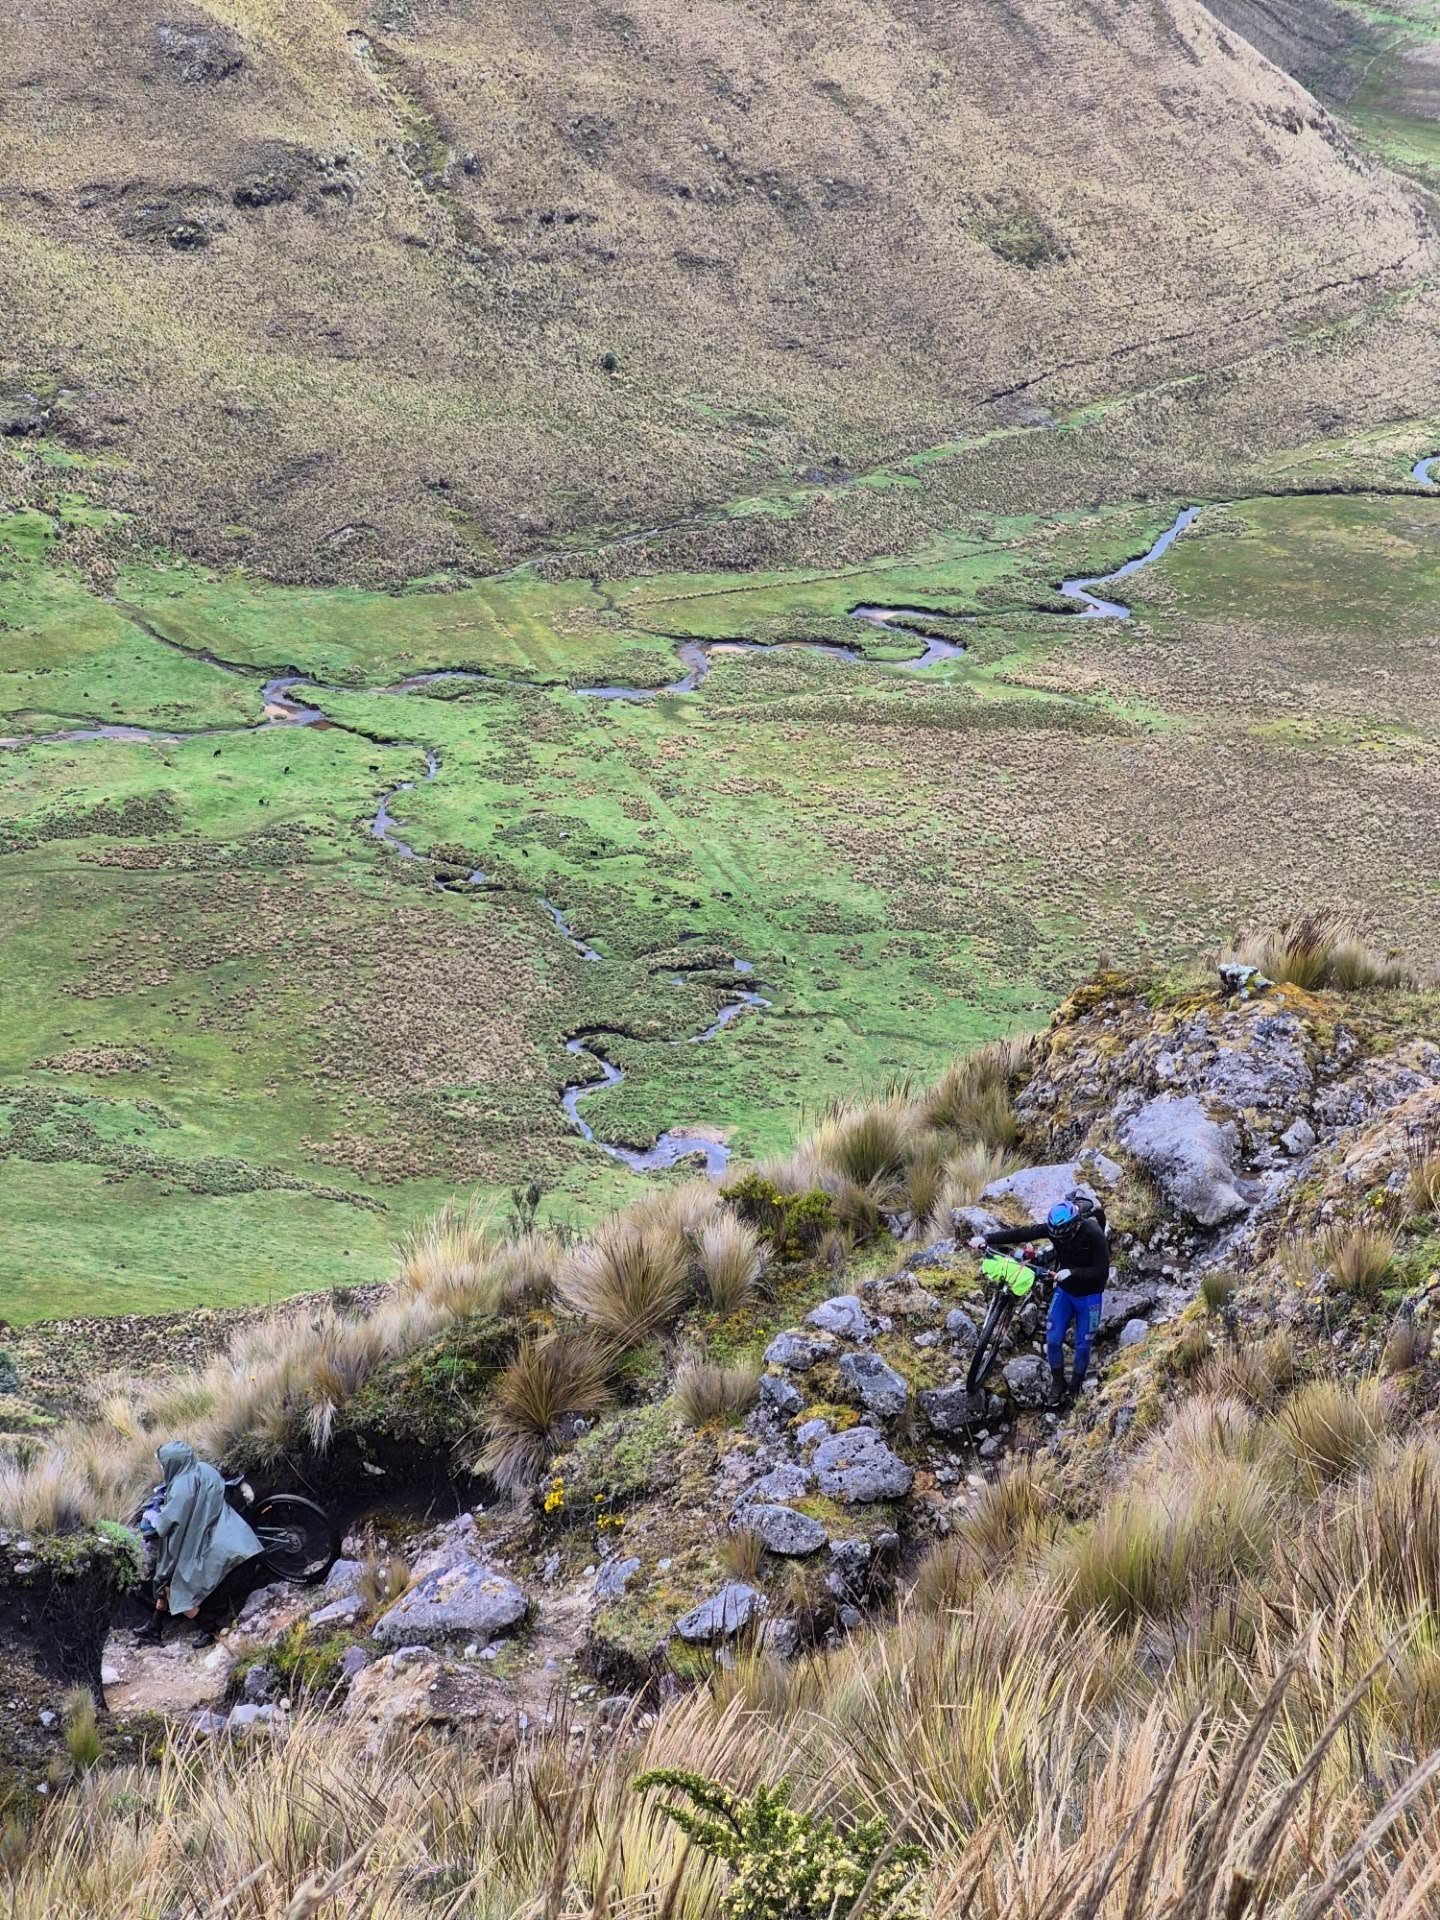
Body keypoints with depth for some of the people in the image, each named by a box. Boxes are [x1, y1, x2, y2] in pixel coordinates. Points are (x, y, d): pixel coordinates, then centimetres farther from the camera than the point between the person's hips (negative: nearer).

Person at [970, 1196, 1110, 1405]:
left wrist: (1072, 1272, -40)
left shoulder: (1094, 1235, -30)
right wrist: (986, 1238, -31)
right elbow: (1020, 1233, -22)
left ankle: (1076, 1391, 25)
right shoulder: (1054, 1228, -19)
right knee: (1053, 1340, -1)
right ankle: (1058, 1387, 18)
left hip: (1089, 1295, -4)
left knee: (1082, 1346, 5)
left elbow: (1102, 1271, -29)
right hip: (1064, 1291, 4)